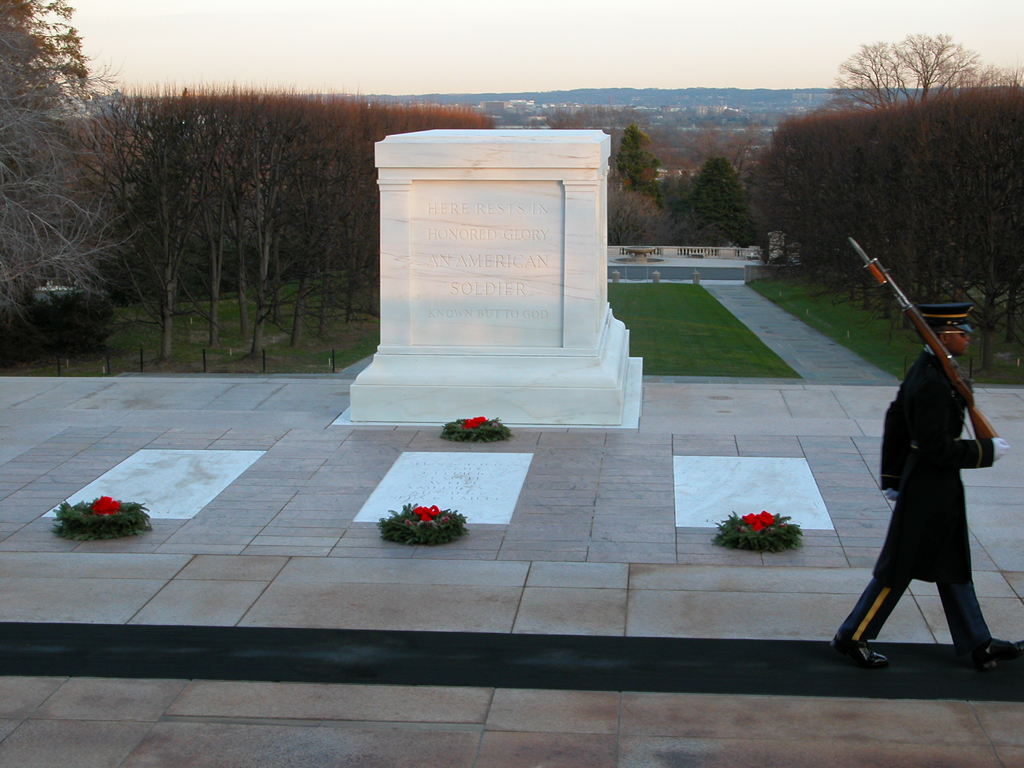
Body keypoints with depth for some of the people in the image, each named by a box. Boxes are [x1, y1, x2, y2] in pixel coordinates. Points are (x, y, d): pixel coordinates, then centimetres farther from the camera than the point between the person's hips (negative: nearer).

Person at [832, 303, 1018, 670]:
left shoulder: (925, 369, 7)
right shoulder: (933, 385, -24)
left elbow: (895, 421, 13)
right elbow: (936, 446, -27)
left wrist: (892, 476, 17)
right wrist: (986, 450, -16)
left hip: (939, 489, 10)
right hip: (930, 489, -10)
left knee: (954, 566, 16)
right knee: (899, 566, 2)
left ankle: (978, 643, 26)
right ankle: (853, 637, 13)